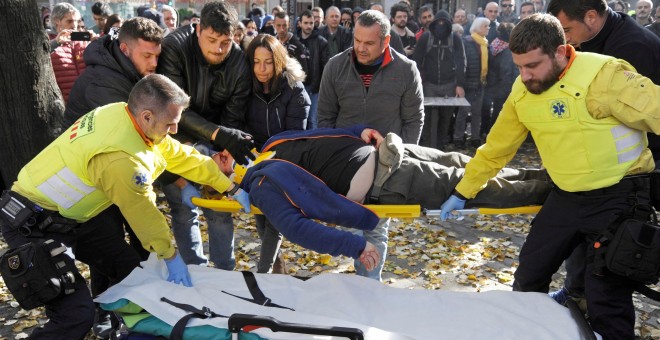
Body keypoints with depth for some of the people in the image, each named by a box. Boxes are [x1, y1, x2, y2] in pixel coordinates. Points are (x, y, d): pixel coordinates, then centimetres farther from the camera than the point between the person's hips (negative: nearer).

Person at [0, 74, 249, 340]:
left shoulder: (124, 114, -8)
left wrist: (232, 187, 9)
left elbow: (182, 156, 2)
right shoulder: (121, 158, -33)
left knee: (131, 271, 10)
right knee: (77, 313, -14)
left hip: (71, 215, 9)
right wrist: (170, 255, -2)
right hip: (34, 227, -9)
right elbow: (143, 213, -19)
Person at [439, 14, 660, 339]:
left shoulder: (604, 75, -22)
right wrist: (462, 192, 13)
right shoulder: (522, 91, -1)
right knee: (528, 278, 16)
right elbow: (497, 147, 8)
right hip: (565, 196, 6)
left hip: (618, 197, -6)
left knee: (606, 299, -2)